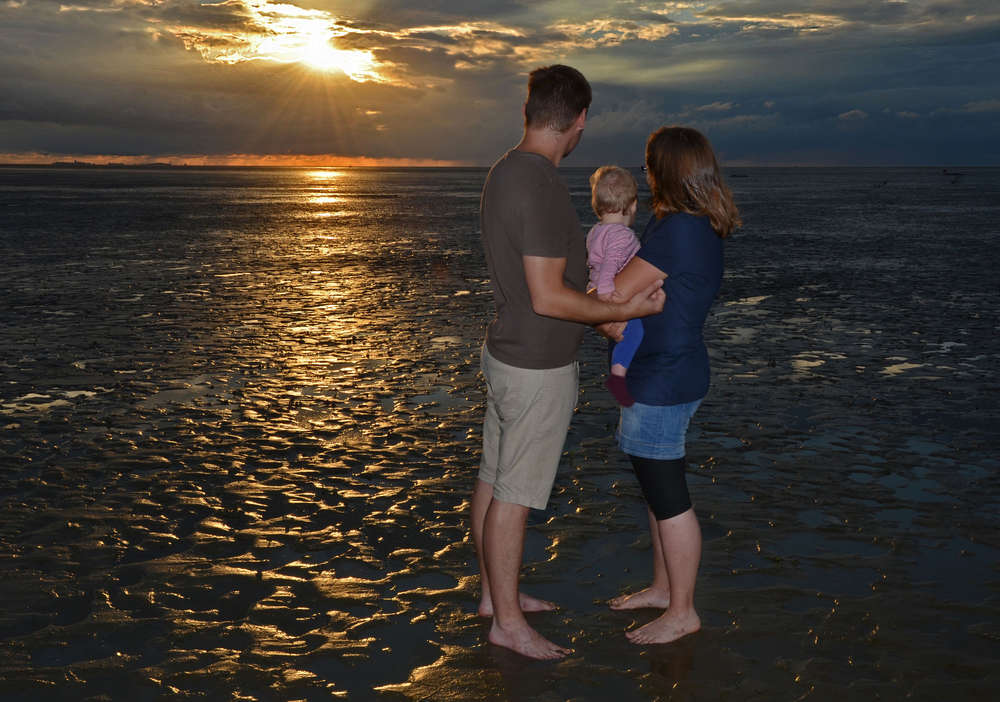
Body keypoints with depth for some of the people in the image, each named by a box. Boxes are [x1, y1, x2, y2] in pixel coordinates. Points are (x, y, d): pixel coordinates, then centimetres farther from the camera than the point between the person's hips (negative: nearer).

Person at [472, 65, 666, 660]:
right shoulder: (542, 187, -25)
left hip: (507, 350, 10)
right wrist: (628, 309, -15)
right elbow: (548, 299, -25)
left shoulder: (506, 171, 5)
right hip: (539, 368, -10)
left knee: (494, 478, 18)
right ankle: (508, 622, 15)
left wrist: (589, 262, 28)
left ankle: (496, 593, 33)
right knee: (515, 494, 2)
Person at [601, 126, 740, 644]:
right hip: (669, 373, 10)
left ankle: (682, 612, 15)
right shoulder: (698, 228, 9)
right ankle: (663, 587, 36)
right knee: (658, 488, 21)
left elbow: (612, 296, -19)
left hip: (663, 382, -10)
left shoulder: (678, 232, -23)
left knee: (668, 497, 2)